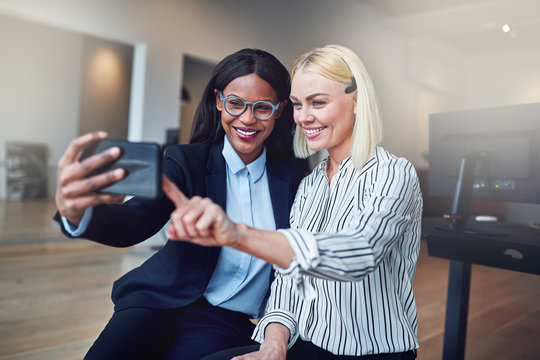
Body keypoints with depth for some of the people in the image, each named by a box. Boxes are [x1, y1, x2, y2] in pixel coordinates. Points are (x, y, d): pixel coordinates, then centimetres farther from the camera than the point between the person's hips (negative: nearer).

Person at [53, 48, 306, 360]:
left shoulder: (292, 178, 1)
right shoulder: (187, 161, -3)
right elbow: (138, 220, -19)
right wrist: (76, 213, -41)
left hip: (232, 319, 1)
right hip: (165, 299, 0)